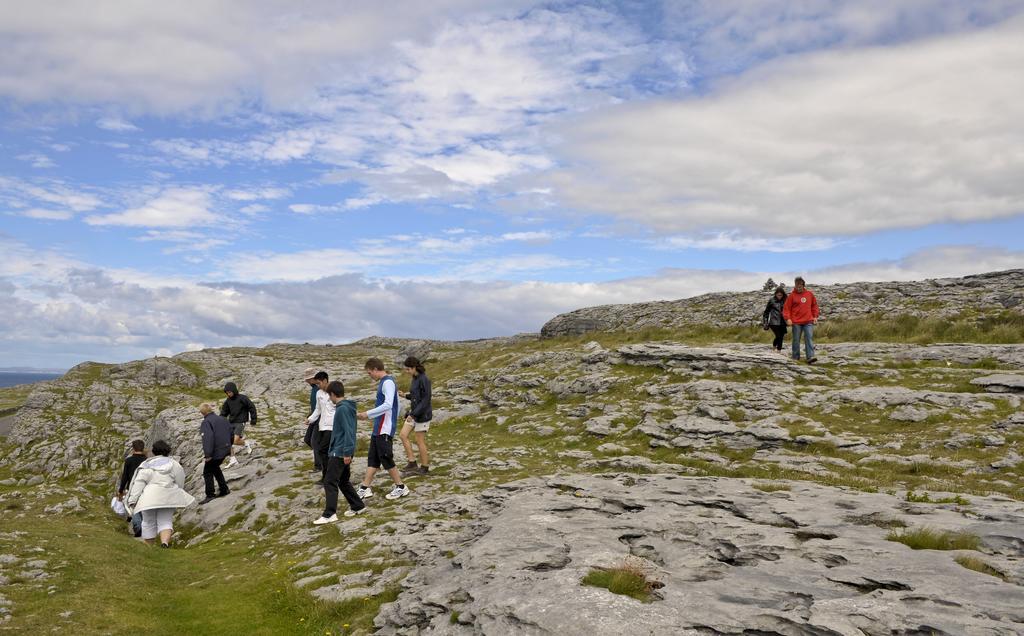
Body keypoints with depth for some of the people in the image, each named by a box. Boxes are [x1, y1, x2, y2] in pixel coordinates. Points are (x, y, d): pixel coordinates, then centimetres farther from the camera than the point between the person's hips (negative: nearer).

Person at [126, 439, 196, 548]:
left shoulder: (146, 465, 3)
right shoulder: (173, 464, 5)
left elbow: (138, 483, -4)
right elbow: (180, 483, 7)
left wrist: (133, 500, -5)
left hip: (149, 499, 0)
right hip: (167, 498, 0)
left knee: (149, 523, 14)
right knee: (165, 522, 5)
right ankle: (165, 543, -20)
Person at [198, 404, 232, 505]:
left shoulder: (206, 422, -14)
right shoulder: (222, 419, 10)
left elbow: (208, 438, -25)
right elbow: (231, 433, 16)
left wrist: (207, 454, -23)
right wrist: (228, 446, 25)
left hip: (216, 452, -8)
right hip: (225, 450, 8)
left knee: (207, 472, 3)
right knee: (215, 468, 26)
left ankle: (210, 495, 1)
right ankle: (224, 489, 29)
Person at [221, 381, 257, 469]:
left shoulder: (242, 398, -10)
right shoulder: (228, 401, 7)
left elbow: (252, 407, -7)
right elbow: (224, 413, 13)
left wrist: (253, 419, -10)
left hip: (240, 423, -6)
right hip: (231, 423, 6)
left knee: (235, 441, -18)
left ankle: (246, 444, 13)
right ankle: (233, 460, 10)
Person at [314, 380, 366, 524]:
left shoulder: (343, 409, -17)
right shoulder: (347, 407, 13)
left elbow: (348, 431, -22)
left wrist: (347, 452, -23)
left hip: (340, 453, -10)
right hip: (340, 452, 10)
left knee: (330, 482, -8)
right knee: (343, 481, 17)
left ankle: (329, 514, -9)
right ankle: (357, 506, 23)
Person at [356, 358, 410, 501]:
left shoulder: (388, 382, -16)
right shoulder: (382, 382, 15)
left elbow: (388, 405, -26)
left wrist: (368, 414, -22)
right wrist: (369, 416, 18)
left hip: (385, 430, -10)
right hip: (378, 429, 10)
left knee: (386, 459, -3)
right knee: (372, 459, 10)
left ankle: (401, 487, 8)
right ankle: (365, 489, 15)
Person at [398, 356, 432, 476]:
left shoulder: (424, 380, -19)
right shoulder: (415, 378, 8)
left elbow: (426, 400, -21)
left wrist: (413, 414, -24)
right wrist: (406, 396, 3)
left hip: (422, 414, -9)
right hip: (414, 412, 9)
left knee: (420, 441, 1)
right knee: (403, 435, 3)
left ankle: (425, 468, 14)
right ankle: (412, 463, 9)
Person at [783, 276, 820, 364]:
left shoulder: (810, 294, 7)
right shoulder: (792, 295, -1)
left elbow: (814, 305, 17)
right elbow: (786, 308, -1)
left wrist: (815, 316, 9)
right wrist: (788, 318, -12)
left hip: (808, 321, 1)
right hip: (796, 322, -1)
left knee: (809, 338, -8)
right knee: (796, 340, 5)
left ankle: (810, 357, -14)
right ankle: (795, 357, 14)